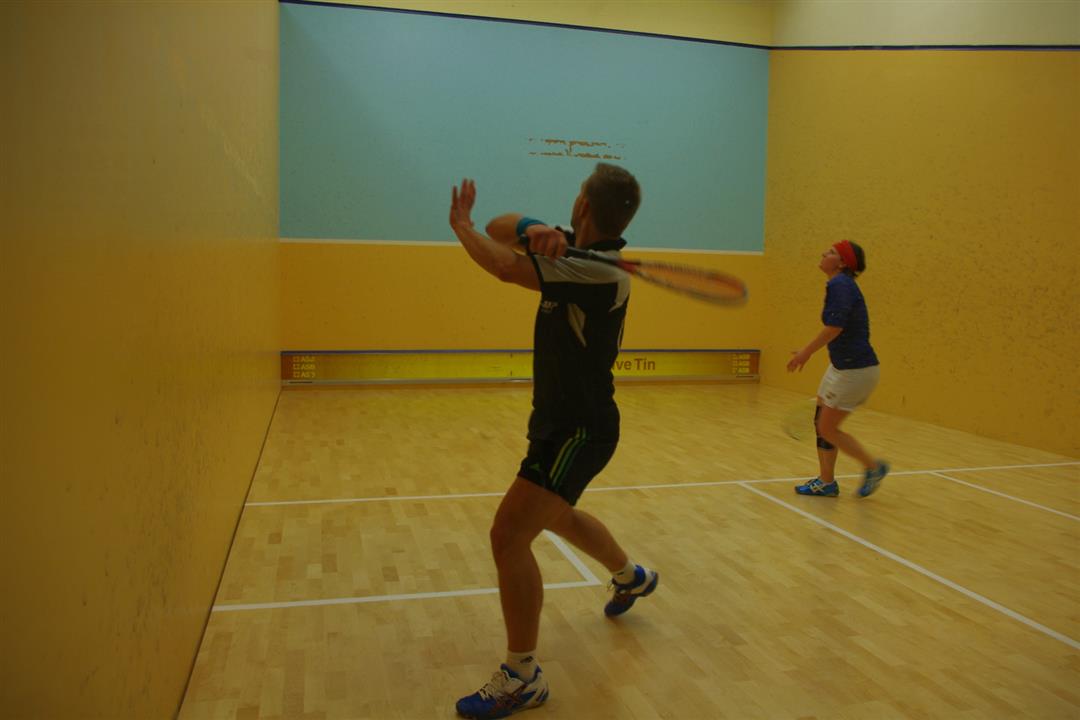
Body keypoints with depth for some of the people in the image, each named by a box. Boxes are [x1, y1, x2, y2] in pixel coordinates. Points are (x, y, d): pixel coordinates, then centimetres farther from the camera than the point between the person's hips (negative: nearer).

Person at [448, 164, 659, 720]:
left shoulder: (600, 272, -26)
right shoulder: (572, 249, 1)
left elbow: (505, 266, -32)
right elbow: (499, 229, -1)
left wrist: (462, 226, -13)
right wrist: (533, 230, -23)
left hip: (579, 429, -10)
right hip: (562, 421, 10)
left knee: (508, 535, -14)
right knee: (557, 515, 30)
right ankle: (631, 577, 57)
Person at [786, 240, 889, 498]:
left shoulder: (839, 283, -17)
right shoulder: (841, 284, 12)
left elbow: (835, 325, -29)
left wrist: (806, 352, -21)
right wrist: (808, 352, 21)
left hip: (855, 370, -10)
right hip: (841, 366, 10)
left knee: (828, 429, 0)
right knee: (821, 423, 14)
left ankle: (874, 467, 17)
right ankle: (826, 482, 24)